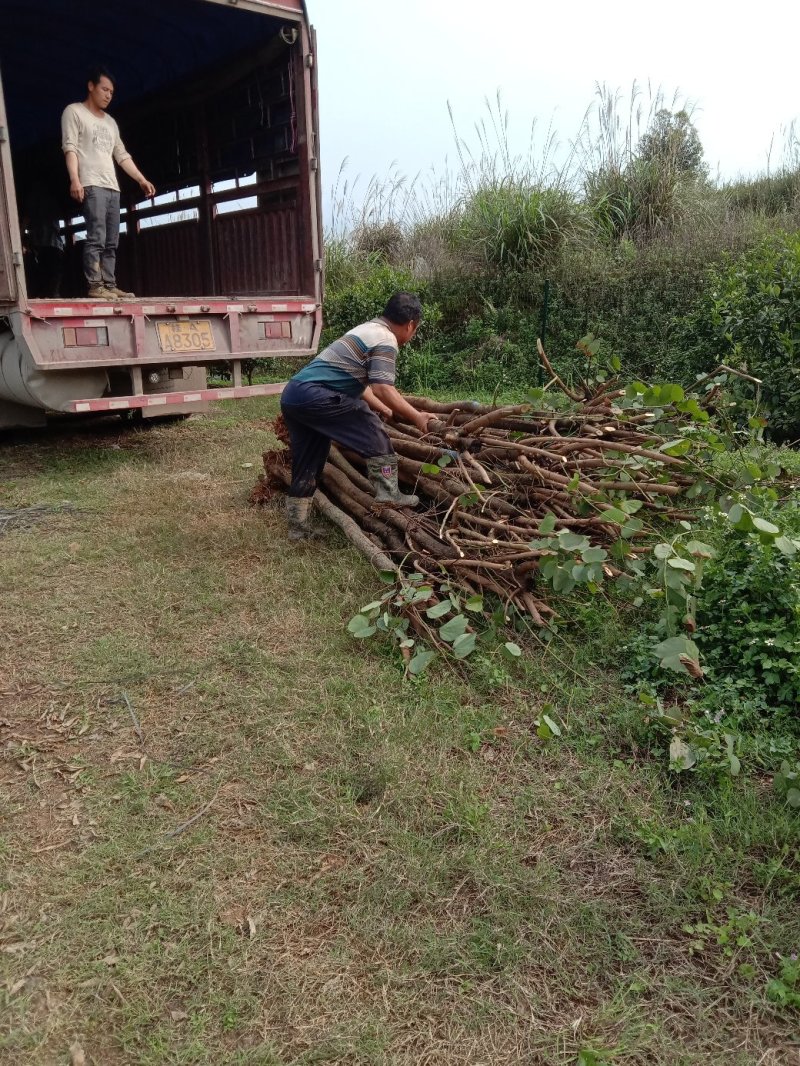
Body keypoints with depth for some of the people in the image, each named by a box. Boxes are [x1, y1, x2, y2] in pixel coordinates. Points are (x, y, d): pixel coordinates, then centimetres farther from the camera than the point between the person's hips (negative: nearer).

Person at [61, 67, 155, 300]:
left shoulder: (110, 122, 26)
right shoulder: (74, 112, 6)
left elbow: (122, 156, 27)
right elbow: (70, 147, -5)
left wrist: (142, 179, 18)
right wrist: (74, 179, -17)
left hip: (112, 187, 7)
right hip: (91, 185, -7)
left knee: (111, 242, 1)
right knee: (96, 238, -16)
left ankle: (109, 285, 1)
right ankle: (95, 286, -18)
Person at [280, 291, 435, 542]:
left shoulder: (368, 329, 25)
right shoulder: (385, 339, -5)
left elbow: (359, 384, 35)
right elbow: (383, 389, -18)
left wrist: (384, 409, 45)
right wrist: (416, 416, -11)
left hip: (292, 395, 10)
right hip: (314, 395, -10)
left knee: (305, 467, 15)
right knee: (371, 430, -2)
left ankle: (299, 527, 22)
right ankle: (388, 492, -1)